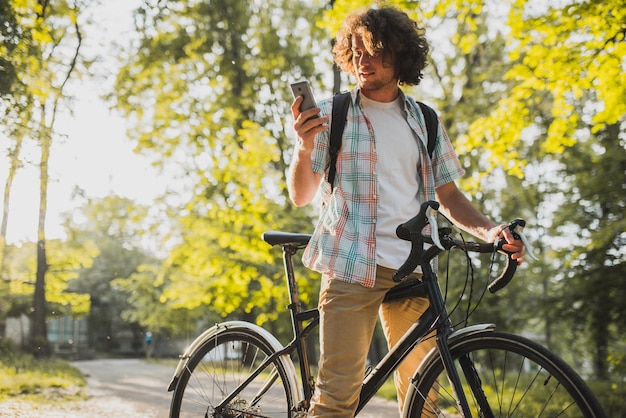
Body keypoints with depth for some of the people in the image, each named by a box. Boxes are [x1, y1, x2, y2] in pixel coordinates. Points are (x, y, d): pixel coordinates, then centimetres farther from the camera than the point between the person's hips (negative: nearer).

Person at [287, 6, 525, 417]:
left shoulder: (424, 122, 14)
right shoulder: (331, 115, 6)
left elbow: (448, 195, 16)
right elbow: (301, 195, 3)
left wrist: (490, 230, -1)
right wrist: (304, 148, -16)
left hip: (412, 269, 3)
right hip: (352, 265, -3)